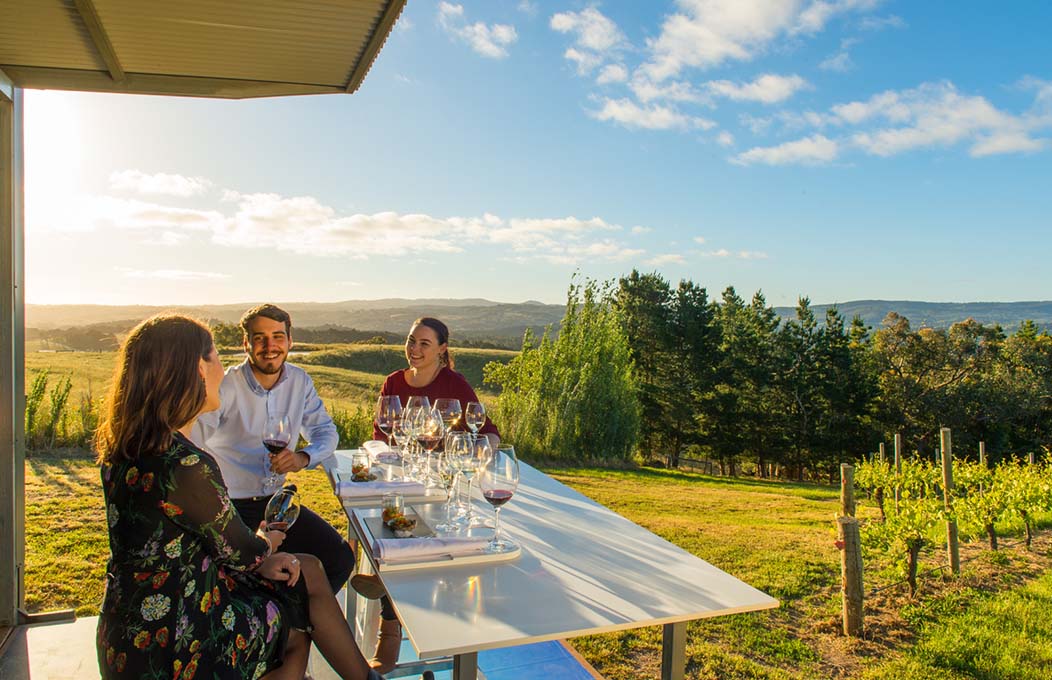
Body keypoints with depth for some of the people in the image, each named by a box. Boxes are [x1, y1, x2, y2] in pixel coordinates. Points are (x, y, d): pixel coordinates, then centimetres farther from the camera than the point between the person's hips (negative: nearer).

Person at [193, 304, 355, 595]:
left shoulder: (300, 381, 1)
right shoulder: (224, 388, -15)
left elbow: (326, 432, 9)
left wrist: (304, 457, -13)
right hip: (228, 507, -4)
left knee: (340, 559, -7)